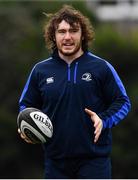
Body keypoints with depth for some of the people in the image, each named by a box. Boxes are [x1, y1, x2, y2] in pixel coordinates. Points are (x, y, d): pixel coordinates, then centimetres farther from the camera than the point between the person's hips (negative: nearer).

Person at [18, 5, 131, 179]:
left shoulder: (101, 67, 0)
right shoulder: (40, 70, 7)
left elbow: (122, 102, 4)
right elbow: (26, 104, 17)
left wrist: (104, 120, -15)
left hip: (94, 159, -3)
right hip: (56, 160, 3)